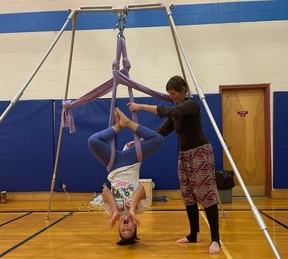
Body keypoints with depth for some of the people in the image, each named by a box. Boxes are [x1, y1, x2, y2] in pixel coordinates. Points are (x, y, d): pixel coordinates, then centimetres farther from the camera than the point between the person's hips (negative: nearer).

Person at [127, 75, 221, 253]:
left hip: (201, 153, -9)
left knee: (207, 196, -10)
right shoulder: (176, 110, 12)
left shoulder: (191, 104, -15)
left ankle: (215, 240, -7)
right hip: (184, 155, 9)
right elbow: (163, 131, 12)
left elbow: (167, 112, -32)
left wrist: (142, 107, -30)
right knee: (188, 197, 10)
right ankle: (194, 234, 21)